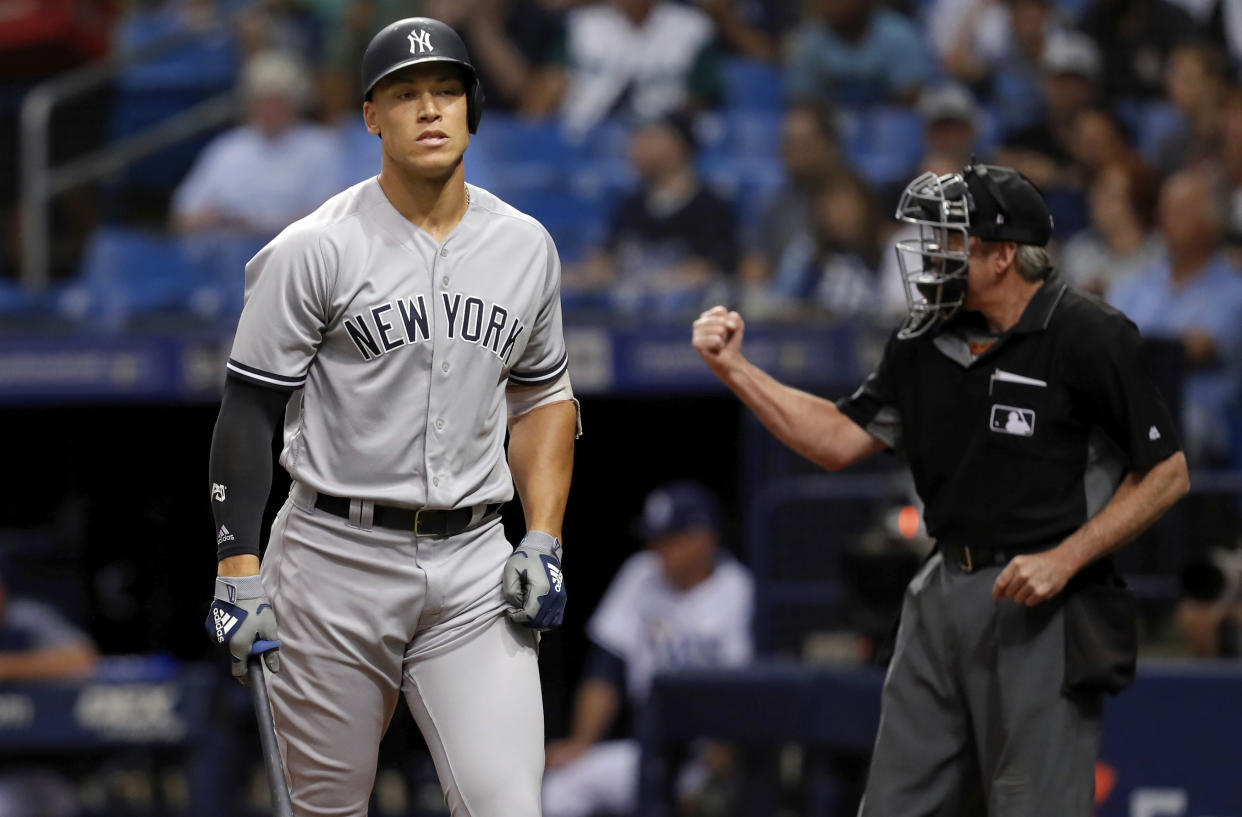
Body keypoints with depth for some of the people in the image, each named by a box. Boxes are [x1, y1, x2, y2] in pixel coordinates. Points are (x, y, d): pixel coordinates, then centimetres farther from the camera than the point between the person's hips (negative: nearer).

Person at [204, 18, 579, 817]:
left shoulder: (527, 247, 8)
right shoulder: (315, 249, -6)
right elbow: (250, 412, -5)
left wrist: (544, 541, 5)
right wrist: (239, 569, -13)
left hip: (473, 567, 3)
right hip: (336, 562, -3)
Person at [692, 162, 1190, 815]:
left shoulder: (1088, 339, -12)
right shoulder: (925, 344, 8)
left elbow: (1166, 474, -8)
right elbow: (841, 441, 13)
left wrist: (1065, 559, -16)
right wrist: (734, 370, 3)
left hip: (1040, 607, -7)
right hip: (945, 591, 7)